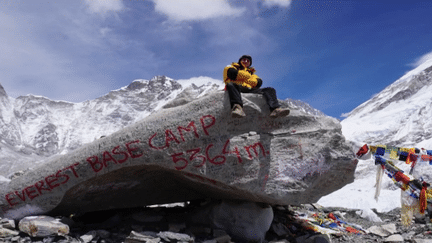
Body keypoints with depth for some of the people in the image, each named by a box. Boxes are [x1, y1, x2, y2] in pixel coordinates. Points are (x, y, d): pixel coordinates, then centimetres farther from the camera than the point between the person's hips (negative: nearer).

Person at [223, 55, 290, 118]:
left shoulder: (251, 72, 37)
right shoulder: (232, 67, 29)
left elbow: (259, 82, 14)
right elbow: (231, 72, 0)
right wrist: (248, 77, 8)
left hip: (249, 90, 4)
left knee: (270, 90, -14)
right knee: (231, 84, -38)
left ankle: (275, 109, -45)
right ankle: (237, 106, -64)